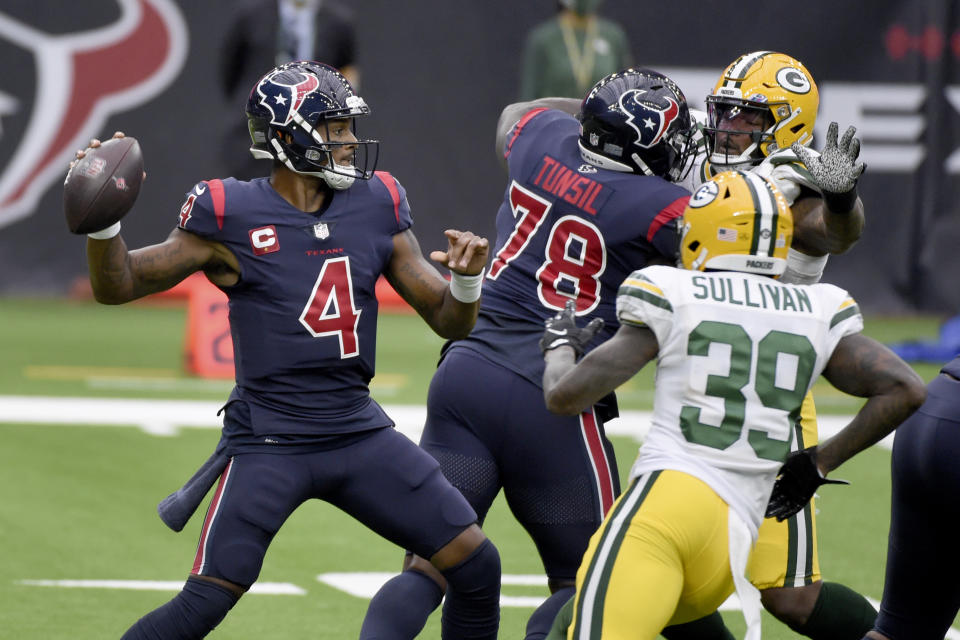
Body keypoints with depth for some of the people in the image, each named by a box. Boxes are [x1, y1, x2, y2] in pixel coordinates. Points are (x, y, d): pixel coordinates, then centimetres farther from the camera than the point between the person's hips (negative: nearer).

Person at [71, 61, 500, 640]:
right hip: (270, 438, -5)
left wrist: (466, 277, -12)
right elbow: (116, 286, -3)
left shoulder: (375, 206, 5)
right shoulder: (233, 217, -8)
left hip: (358, 432, 5)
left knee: (477, 566, 1)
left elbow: (450, 321, 9)